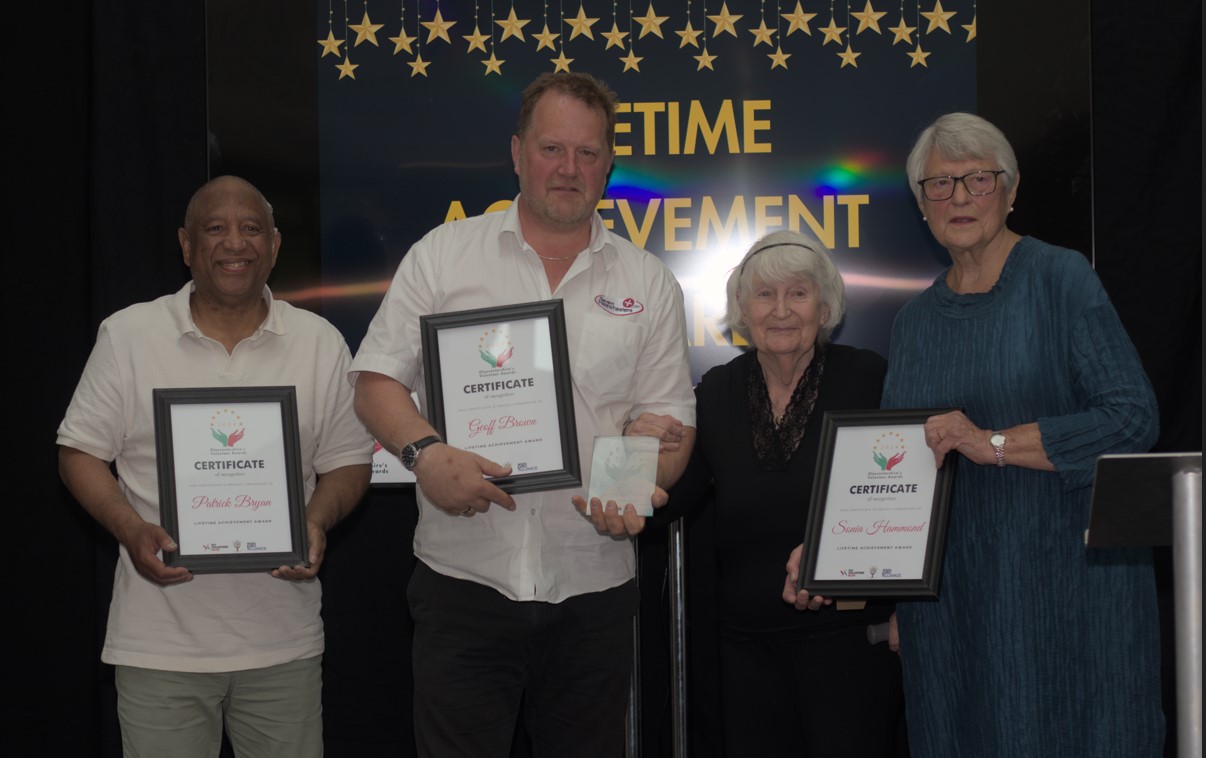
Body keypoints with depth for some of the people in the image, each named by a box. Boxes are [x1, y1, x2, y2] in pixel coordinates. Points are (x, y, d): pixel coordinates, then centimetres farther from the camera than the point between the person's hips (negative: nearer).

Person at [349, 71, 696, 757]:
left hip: (594, 589, 2)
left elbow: (669, 418, 7)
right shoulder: (444, 255, 5)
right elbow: (377, 379, 3)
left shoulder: (649, 282, 9)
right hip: (465, 578, -1)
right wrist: (425, 451, -16)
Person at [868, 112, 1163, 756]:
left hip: (1062, 577, -4)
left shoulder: (1061, 280, -3)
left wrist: (996, 443, -18)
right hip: (945, 599, 5)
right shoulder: (914, 321, 13)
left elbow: (1132, 419, -11)